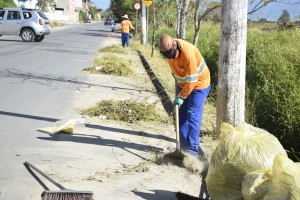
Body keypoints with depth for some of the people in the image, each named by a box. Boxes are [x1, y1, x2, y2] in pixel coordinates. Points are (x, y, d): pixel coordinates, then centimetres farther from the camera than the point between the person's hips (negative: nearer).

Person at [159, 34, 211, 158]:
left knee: (193, 116, -11)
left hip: (198, 84, -7)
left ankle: (192, 149, -7)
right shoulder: (169, 50, -10)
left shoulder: (188, 54, -33)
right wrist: (178, 85, 15)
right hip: (183, 84, 7)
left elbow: (192, 80, -27)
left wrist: (181, 97, -20)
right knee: (182, 115, 4)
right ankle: (183, 146, 11)